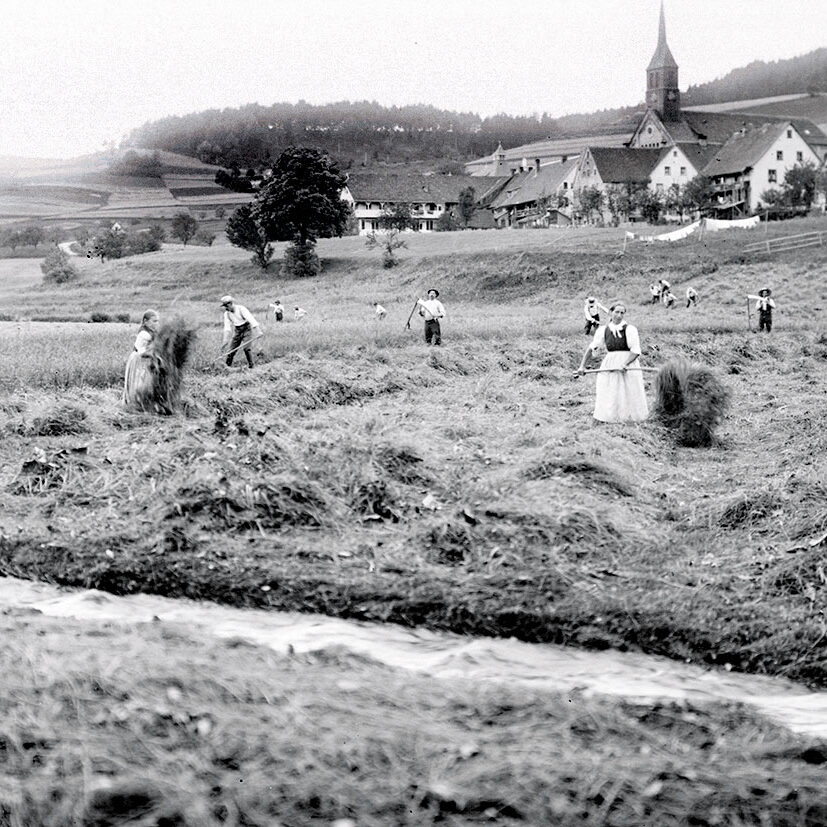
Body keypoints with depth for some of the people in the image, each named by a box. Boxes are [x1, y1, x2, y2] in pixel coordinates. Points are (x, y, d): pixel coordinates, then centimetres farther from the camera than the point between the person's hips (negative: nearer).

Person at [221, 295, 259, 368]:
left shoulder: (241, 309, -19)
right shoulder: (227, 314, -1)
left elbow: (250, 318, -26)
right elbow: (227, 327, 2)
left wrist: (255, 328, -37)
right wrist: (225, 339, -4)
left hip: (246, 329, -5)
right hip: (237, 331, 5)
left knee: (247, 348, -18)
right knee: (231, 349, 1)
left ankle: (250, 366, -8)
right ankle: (226, 366, 9)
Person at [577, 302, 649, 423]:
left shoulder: (630, 329, -7)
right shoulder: (603, 330, 4)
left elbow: (636, 352, -12)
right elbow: (592, 347, 5)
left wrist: (625, 364, -24)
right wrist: (582, 365, -2)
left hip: (628, 364, -3)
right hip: (609, 366, 3)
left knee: (628, 395, 3)